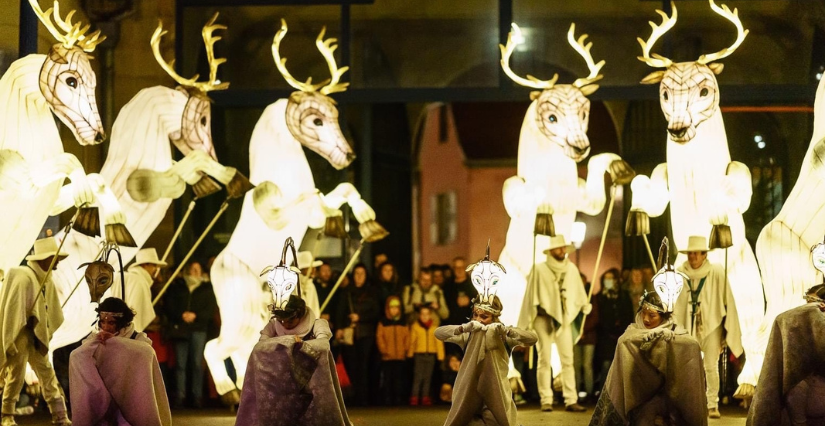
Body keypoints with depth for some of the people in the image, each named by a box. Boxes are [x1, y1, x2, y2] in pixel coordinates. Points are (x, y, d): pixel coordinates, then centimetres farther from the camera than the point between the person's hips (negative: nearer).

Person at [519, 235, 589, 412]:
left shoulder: (572, 269, 4)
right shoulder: (539, 269, -5)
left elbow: (578, 292, 13)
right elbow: (530, 297, -3)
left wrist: (585, 305, -2)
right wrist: (527, 323, -3)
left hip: (564, 319, 3)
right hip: (544, 318, -3)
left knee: (567, 360, -1)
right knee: (545, 360, -1)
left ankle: (571, 400, -2)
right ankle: (546, 401, 3)